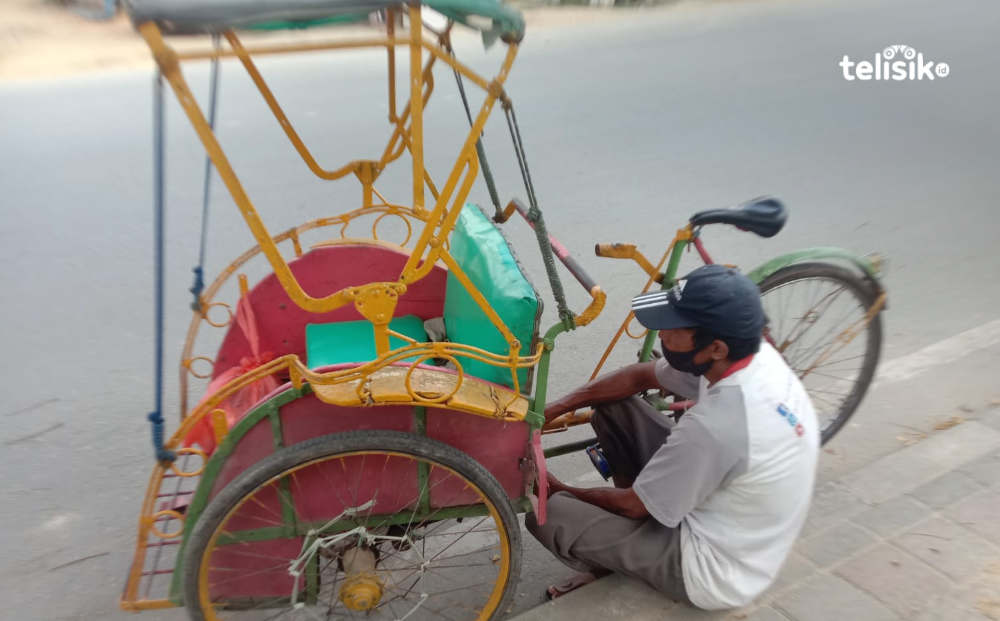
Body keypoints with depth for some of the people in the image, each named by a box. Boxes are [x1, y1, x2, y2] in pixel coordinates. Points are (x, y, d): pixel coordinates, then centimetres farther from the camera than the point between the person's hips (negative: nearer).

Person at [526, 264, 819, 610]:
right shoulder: (759, 357, -11)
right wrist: (553, 410, -2)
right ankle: (621, 558, 16)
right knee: (614, 407, 2)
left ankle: (618, 566, 20)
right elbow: (640, 376, 2)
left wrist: (560, 490, 0)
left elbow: (633, 504, -19)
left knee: (546, 511, -13)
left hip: (714, 573, -8)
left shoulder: (713, 428, -37)